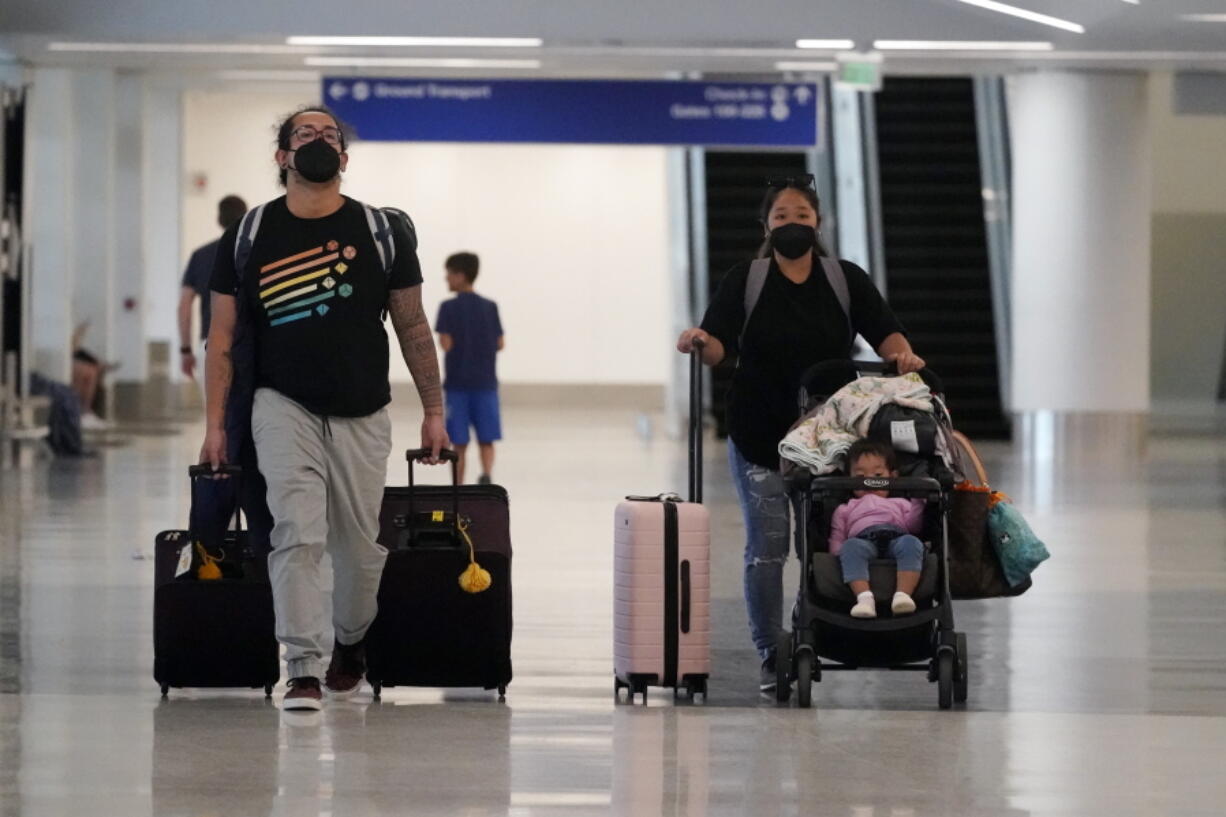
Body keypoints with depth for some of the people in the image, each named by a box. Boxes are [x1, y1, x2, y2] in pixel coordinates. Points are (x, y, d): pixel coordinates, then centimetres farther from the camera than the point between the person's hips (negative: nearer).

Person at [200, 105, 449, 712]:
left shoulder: (382, 231, 2)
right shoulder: (248, 236, 1)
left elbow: (412, 327, 8)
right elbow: (222, 337, 5)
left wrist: (434, 411, 8)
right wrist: (215, 424, 0)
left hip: (362, 414, 1)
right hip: (284, 405, -1)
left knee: (361, 545, 4)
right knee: (298, 534, -16)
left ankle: (350, 644, 32)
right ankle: (304, 671, -16)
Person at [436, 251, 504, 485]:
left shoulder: (449, 308, -7)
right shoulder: (490, 307, 3)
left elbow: (446, 343, -13)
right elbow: (500, 344, 3)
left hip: (457, 382, -2)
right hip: (485, 382, 2)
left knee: (459, 443, 6)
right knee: (486, 440, 6)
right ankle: (486, 473, -20)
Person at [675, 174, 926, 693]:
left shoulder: (847, 280, 8)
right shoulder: (744, 281, 4)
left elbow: (884, 332, -2)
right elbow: (720, 345, -7)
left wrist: (903, 354, -24)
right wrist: (700, 342, -31)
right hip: (759, 436, -1)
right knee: (766, 546, -3)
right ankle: (771, 657, 2)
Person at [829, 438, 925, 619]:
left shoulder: (900, 504, 41)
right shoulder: (846, 509, 42)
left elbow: (913, 526, 21)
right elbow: (837, 539, 27)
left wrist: (918, 502, 8)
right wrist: (837, 554, 5)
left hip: (896, 537, 1)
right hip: (863, 539, -1)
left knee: (912, 543, -36)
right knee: (851, 547, -39)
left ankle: (903, 594, -55)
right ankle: (864, 597, -58)